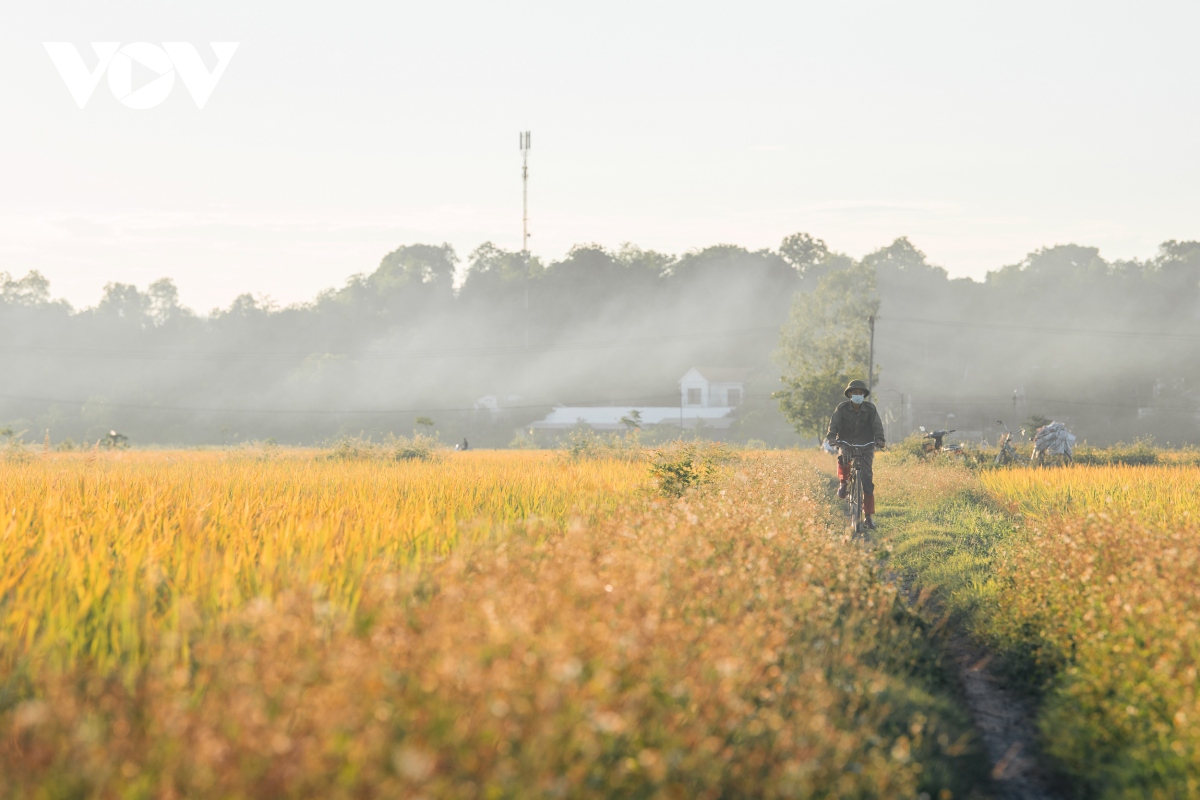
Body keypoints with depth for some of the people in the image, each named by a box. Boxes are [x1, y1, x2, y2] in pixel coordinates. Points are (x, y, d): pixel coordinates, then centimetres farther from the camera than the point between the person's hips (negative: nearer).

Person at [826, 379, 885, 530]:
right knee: (843, 457, -37)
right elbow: (834, 424, -11)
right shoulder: (842, 408, -2)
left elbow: (877, 426, -8)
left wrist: (879, 439, -28)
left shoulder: (870, 409, -1)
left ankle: (869, 516, -1)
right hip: (846, 444, -1)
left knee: (867, 479, -9)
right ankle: (843, 482, -4)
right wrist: (830, 437, -31)